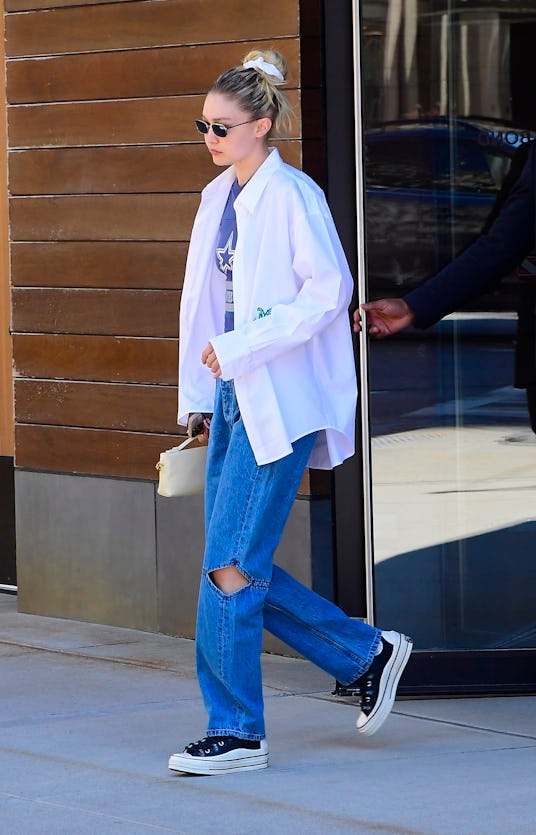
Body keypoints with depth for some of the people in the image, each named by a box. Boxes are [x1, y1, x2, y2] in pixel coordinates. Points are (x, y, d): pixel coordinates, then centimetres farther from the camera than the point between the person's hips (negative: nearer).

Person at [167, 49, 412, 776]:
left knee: (231, 563, -9)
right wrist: (197, 395, 15)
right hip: (235, 396, 9)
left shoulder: (292, 195, -11)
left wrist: (240, 348, -19)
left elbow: (329, 289, -18)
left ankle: (237, 733, -1)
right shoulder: (218, 198, 14)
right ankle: (367, 654, 23)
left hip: (282, 401, -9)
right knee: (238, 565, 7)